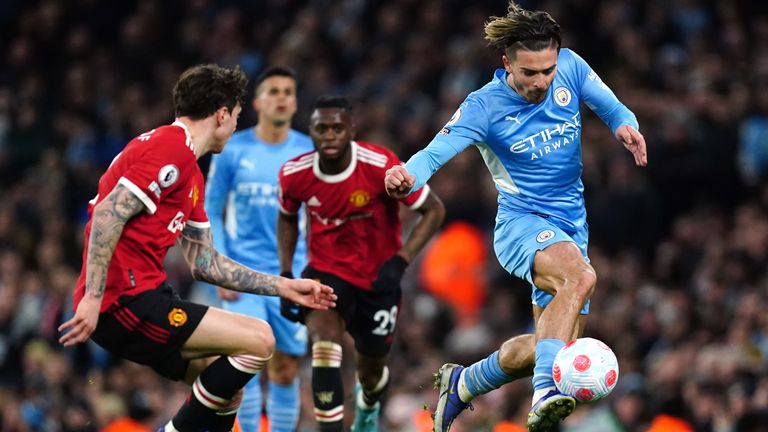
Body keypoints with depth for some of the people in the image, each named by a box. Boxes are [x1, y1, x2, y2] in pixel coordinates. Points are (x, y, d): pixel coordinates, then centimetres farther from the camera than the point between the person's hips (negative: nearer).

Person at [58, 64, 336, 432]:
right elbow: (109, 213, -21)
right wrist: (93, 298, -25)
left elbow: (204, 261, 25)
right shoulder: (173, 146, -11)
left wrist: (283, 287, 26)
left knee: (227, 391, 14)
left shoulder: (192, 175, 21)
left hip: (143, 294, 11)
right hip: (124, 301, -11)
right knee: (258, 339, -12)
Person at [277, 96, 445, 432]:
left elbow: (434, 210, -15)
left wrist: (400, 261, -25)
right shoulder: (294, 175, -15)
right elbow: (287, 218, 8)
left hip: (377, 277, -1)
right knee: (325, 338, -30)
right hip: (326, 271, 1)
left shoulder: (382, 167, -25)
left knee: (371, 372, 15)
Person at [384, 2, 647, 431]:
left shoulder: (570, 68, -4)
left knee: (558, 345, 8)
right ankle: (546, 392, -50)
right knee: (580, 277, -37)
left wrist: (625, 125, -20)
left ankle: (462, 383, 32)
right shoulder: (484, 106, -16)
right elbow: (436, 152, -26)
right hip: (521, 222, -6)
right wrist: (408, 176, -49)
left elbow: (612, 108, 5)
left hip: (571, 230, 6)